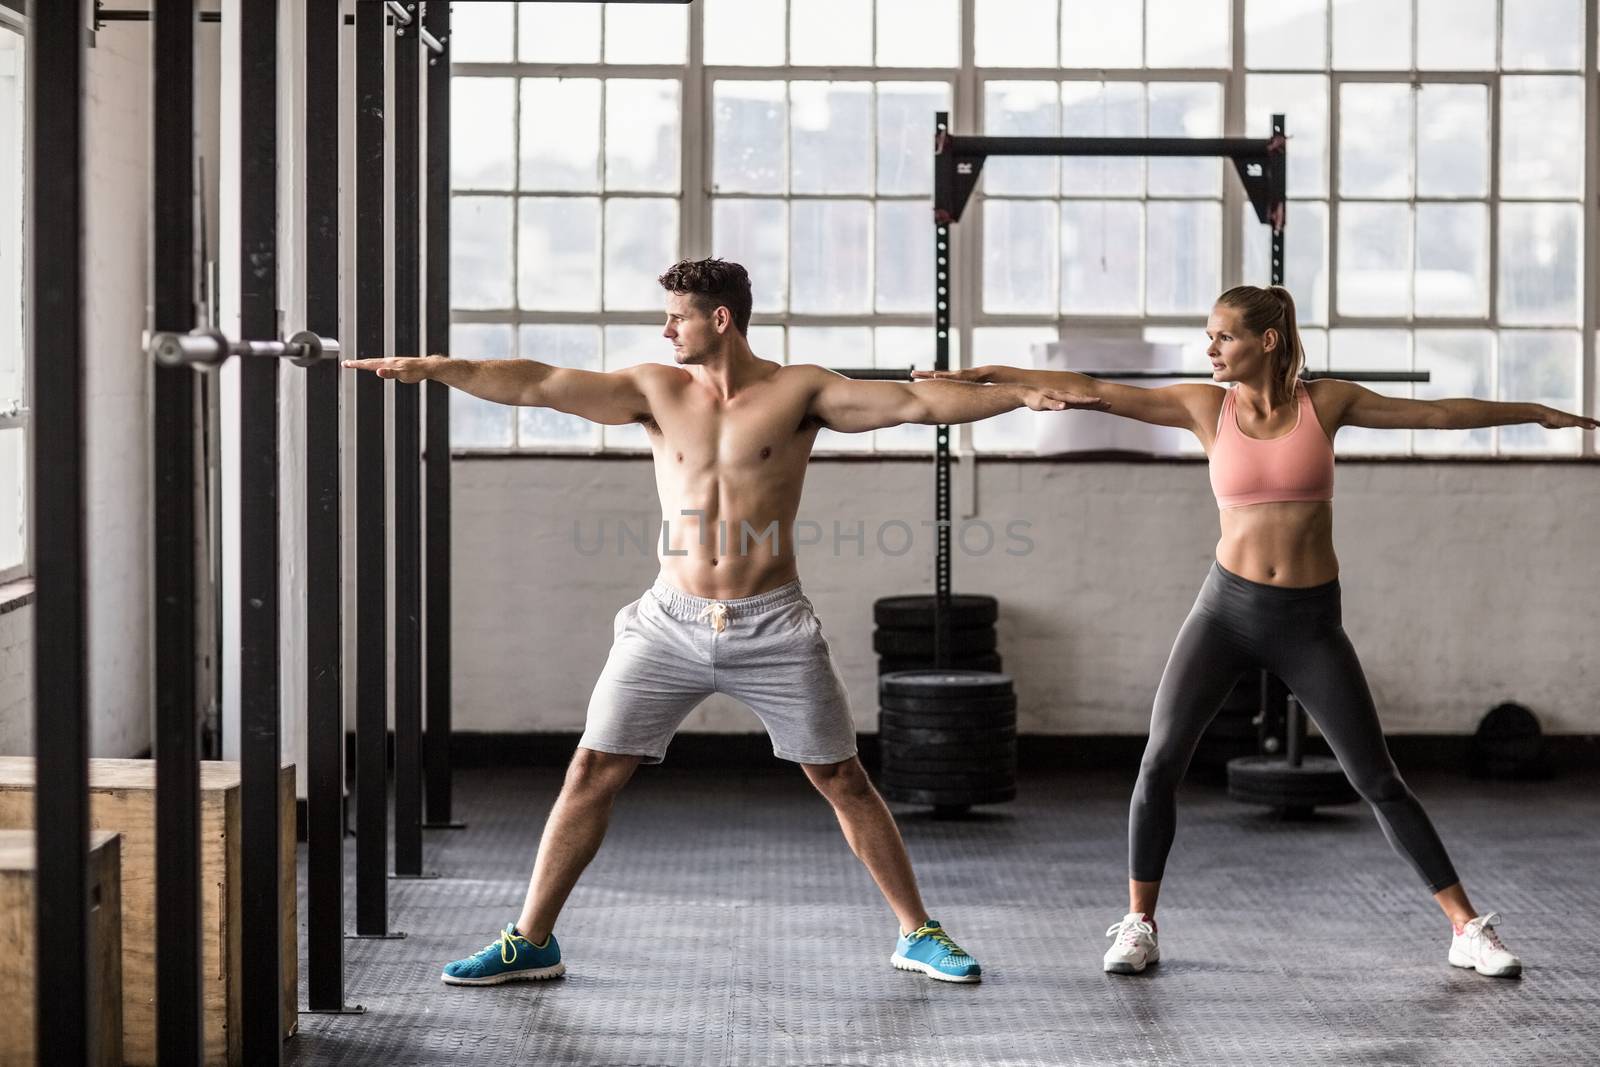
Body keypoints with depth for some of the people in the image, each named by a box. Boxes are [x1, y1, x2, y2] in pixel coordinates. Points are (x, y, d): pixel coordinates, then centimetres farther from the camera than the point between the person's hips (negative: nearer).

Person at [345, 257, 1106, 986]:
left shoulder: (798, 394, -4)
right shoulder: (655, 392, 1)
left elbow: (913, 401, -9)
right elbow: (539, 385, -5)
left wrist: (1020, 396, -17)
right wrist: (431, 369, -13)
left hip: (771, 626, -2)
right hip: (671, 621, 2)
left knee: (843, 780, 4)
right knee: (591, 774, 1)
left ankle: (918, 936, 17)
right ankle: (531, 942, 12)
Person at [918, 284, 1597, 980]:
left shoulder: (1325, 402, -1)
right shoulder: (1207, 407, 0)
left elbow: (1438, 413, 6)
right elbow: (1094, 392, -3)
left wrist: (1540, 413, 11)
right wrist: (990, 375, -6)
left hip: (1310, 621, -1)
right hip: (1227, 608, 1)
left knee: (1378, 780, 0)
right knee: (1160, 762, -8)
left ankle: (1468, 929, 9)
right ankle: (1138, 925, 7)